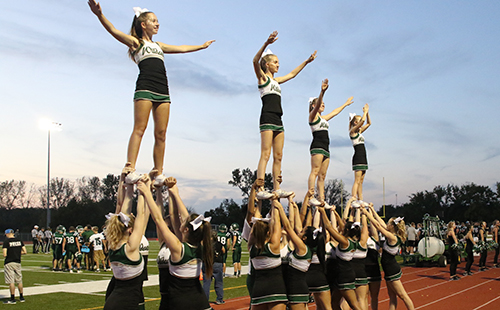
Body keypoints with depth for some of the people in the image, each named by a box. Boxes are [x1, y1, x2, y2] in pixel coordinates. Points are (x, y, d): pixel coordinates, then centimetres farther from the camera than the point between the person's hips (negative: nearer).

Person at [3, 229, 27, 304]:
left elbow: (5, 255, -14)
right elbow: (25, 252, 5)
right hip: (18, 263, 5)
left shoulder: (6, 241, -9)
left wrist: (5, 255, 8)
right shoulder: (19, 240, 6)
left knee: (11, 282, -2)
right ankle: (21, 297, 21)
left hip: (9, 263, -5)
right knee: (19, 281, 13)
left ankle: (12, 299, 0)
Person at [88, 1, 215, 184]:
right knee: (139, 129, -15)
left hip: (163, 91, 6)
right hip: (145, 88, -6)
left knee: (161, 133, -1)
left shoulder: (158, 45, 30)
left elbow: (181, 48, 42)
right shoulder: (135, 42, 11)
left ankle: (159, 174, 0)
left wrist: (202, 46, 52)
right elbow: (113, 30, -4)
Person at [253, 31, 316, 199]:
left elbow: (292, 74, 36)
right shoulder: (262, 77, 3)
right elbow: (255, 61, -16)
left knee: (278, 156, 3)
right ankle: (260, 190, -18)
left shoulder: (276, 80, 24)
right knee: (265, 155, -14)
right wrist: (266, 44, -29)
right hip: (267, 117, -8)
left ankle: (277, 189, 4)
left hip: (278, 120, 8)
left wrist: (307, 61, 34)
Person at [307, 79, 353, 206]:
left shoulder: (323, 118, 26)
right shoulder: (312, 115, 2)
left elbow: (335, 112, 39)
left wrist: (345, 104, 49)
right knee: (315, 172, -16)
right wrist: (322, 92, -33)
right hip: (317, 146, -8)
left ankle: (321, 199, -3)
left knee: (322, 175, 1)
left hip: (325, 148, 8)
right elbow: (317, 104, -16)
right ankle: (311, 197, -22)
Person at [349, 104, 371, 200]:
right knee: (357, 180, -13)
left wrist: (367, 112, 16)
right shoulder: (352, 130, -6)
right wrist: (365, 111, -3)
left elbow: (369, 123, 25)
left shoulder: (359, 131, 18)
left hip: (363, 157, 9)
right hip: (358, 157, -9)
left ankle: (360, 200, 5)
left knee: (361, 181, 5)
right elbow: (363, 120, -17)